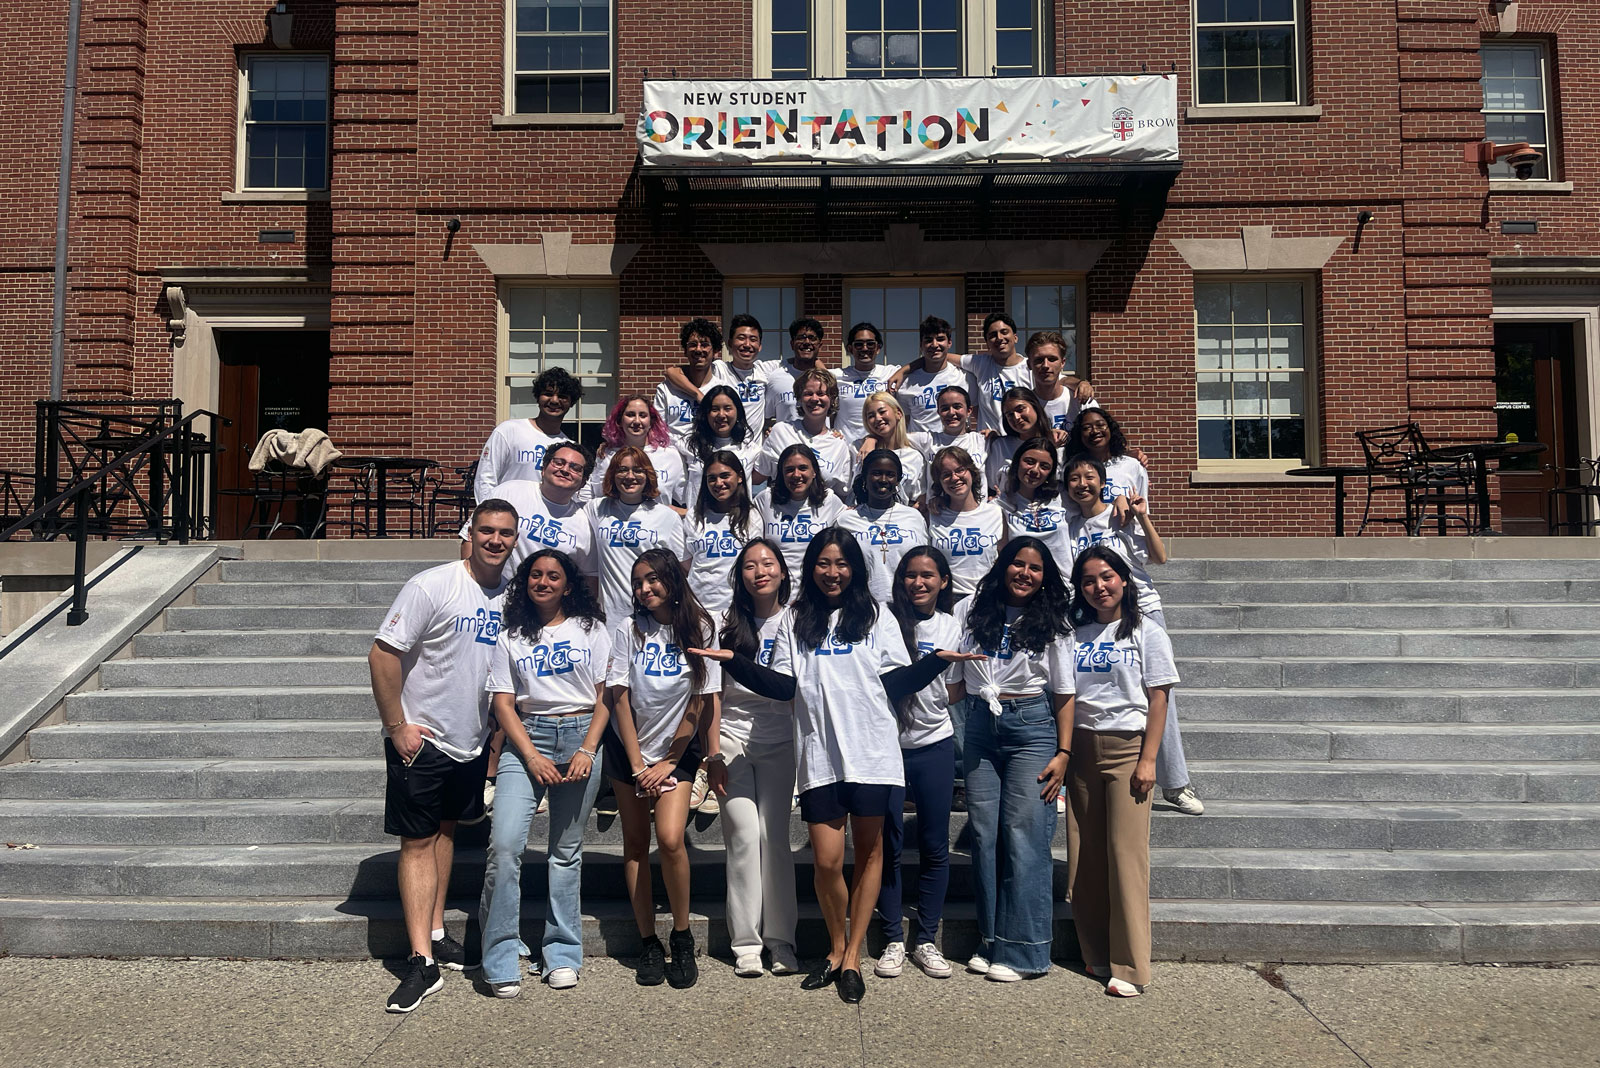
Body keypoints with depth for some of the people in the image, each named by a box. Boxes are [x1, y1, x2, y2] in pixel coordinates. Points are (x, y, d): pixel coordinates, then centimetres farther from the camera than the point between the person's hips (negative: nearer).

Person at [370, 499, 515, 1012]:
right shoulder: (431, 586, -16)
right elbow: (382, 655, -16)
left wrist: (500, 737, 12)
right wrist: (396, 726, -15)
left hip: (473, 741, 6)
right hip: (421, 740, -6)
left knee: (445, 830, 17)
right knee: (418, 841, -1)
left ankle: (436, 934, 30)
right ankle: (422, 963, 1)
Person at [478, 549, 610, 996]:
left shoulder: (592, 630, 10)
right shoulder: (512, 636, 11)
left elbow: (605, 698, 5)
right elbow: (503, 703, 4)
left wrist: (587, 751, -9)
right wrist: (533, 757, -9)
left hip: (581, 738, 0)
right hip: (526, 740, 0)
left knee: (567, 851, 5)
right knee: (504, 845, -14)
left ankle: (562, 955, 17)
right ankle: (501, 961, -2)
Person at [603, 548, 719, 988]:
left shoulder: (699, 629, -7)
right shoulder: (630, 629, -5)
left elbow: (698, 703, -5)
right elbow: (620, 699, -5)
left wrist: (667, 762, -6)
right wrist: (637, 763, -8)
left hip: (677, 751, -2)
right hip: (628, 749, 2)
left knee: (670, 839, -18)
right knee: (635, 844, 4)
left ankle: (682, 939, 1)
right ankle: (648, 944, 16)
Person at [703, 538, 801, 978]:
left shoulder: (795, 623, 3)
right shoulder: (728, 623, 3)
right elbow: (712, 693, 3)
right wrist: (713, 753, -1)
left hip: (780, 743, 0)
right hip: (732, 739, 0)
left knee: (775, 836, -2)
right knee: (744, 834, -5)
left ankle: (780, 940, 8)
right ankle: (746, 942, 4)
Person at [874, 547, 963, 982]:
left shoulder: (952, 628, 7)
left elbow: (955, 693, 9)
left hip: (934, 746, 2)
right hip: (886, 743, -2)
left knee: (935, 847, 6)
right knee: (887, 845, 4)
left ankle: (926, 940, 18)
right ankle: (893, 940, 16)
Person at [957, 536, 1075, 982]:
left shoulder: (1052, 624, 4)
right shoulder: (971, 610, 8)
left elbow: (1064, 692, 3)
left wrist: (1064, 752, -2)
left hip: (1031, 727, -2)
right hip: (980, 728, 3)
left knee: (1023, 835, -5)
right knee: (983, 835, 3)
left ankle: (1021, 949, 3)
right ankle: (990, 941, 15)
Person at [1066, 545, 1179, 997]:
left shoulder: (1147, 632, 2)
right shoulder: (1074, 634, 12)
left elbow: (1158, 699, -2)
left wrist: (1148, 759, -10)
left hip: (1127, 746, -4)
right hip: (1081, 748, 4)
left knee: (1126, 854, -7)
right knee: (1084, 857, 5)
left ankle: (1129, 967, -1)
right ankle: (1094, 954, 17)